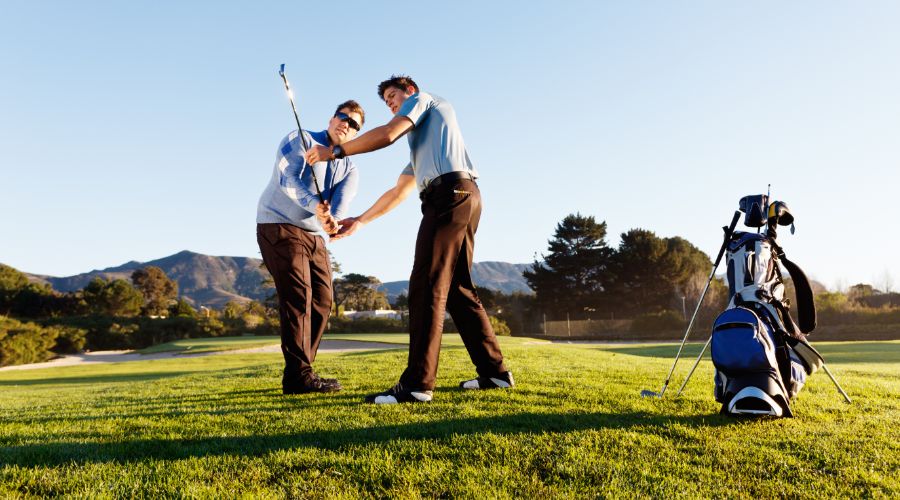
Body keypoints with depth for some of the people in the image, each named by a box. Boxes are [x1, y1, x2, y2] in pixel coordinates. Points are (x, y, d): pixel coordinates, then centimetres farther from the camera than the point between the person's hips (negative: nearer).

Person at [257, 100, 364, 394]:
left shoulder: (349, 169, 13)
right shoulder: (300, 141, 0)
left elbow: (342, 199, -8)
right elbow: (287, 177, -19)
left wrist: (333, 220, -33)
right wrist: (314, 204, -36)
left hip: (316, 236, 7)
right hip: (279, 226, -7)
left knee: (322, 301, 1)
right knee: (298, 296, -17)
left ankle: (300, 372, 9)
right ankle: (298, 376, -17)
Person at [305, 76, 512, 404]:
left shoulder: (423, 99, 13)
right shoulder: (419, 145, 36)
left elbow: (387, 135, -4)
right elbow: (397, 193, 34)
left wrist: (334, 151, 2)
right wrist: (359, 221, 34)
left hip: (450, 192, -9)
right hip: (464, 197, 9)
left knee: (427, 288, -14)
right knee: (457, 289, 9)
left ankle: (417, 383, -18)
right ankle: (494, 371, 10)